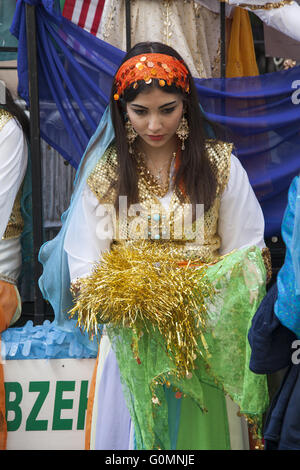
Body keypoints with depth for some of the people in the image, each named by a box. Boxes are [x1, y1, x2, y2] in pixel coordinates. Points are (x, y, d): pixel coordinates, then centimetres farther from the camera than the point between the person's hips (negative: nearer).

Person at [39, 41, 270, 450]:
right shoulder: (103, 171, 2)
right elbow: (84, 262, 0)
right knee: (132, 432, 7)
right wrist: (107, 296, -18)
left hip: (203, 334, 0)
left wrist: (202, 301, -16)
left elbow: (244, 252, -1)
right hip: (130, 336, 1)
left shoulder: (221, 166, 0)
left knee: (200, 429, 7)